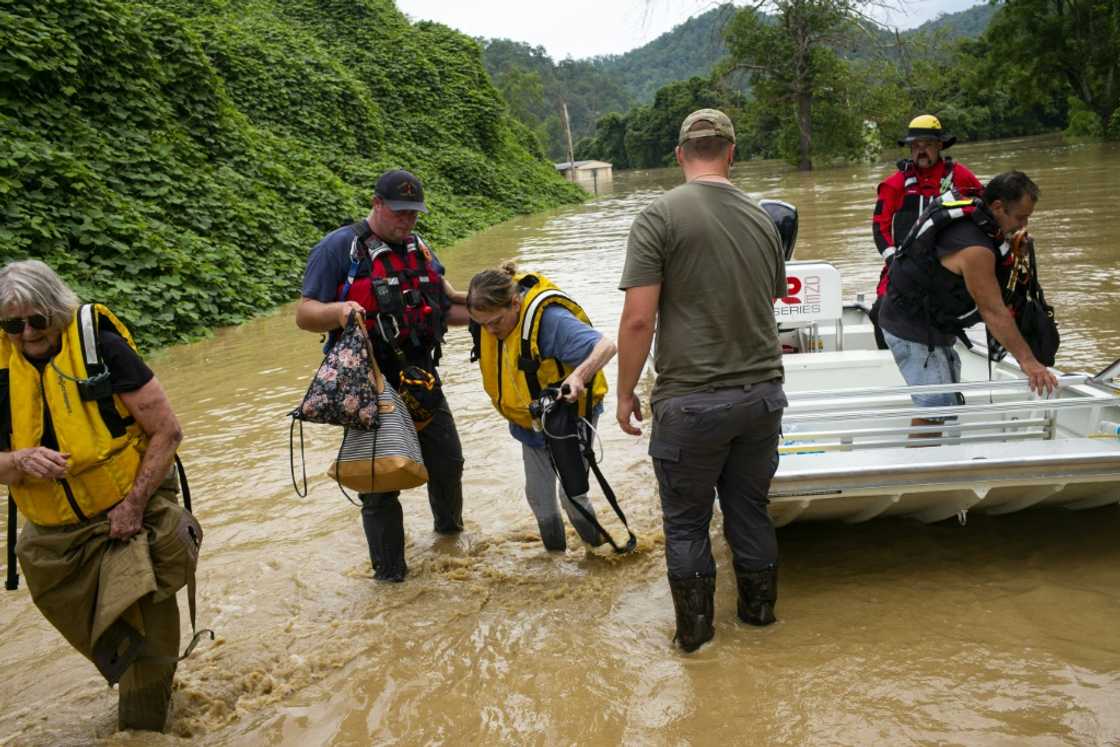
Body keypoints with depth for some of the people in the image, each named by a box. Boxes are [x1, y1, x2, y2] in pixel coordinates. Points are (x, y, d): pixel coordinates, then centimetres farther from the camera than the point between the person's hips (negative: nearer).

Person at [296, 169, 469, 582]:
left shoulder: (419, 249, 12)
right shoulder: (338, 247, -10)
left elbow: (447, 306, 19)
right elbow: (304, 315, -12)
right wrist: (339, 311, -32)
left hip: (422, 380, 6)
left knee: (448, 462, 19)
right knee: (380, 482, 1)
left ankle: (449, 525, 49)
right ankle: (390, 573, 18)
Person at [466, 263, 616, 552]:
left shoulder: (550, 319, -36)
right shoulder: (494, 307, -13)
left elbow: (605, 345, -43)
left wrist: (579, 375, -57)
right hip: (531, 419, 7)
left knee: (572, 491, 1)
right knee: (538, 494, 14)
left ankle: (596, 543, 31)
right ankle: (554, 549, 38)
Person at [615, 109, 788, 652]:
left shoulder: (660, 217, -10)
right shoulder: (762, 219, 8)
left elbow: (638, 319, -16)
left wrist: (625, 392, -4)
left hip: (692, 400, -5)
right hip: (763, 393, 5)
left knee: (686, 521, 13)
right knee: (750, 510, 21)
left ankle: (695, 629, 26)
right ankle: (759, 609, 37)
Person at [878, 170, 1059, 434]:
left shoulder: (969, 215, 2)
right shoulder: (976, 249, -27)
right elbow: (994, 312, -26)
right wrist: (1027, 361, -23)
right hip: (913, 330, -11)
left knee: (949, 400, 16)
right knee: (936, 408, -12)